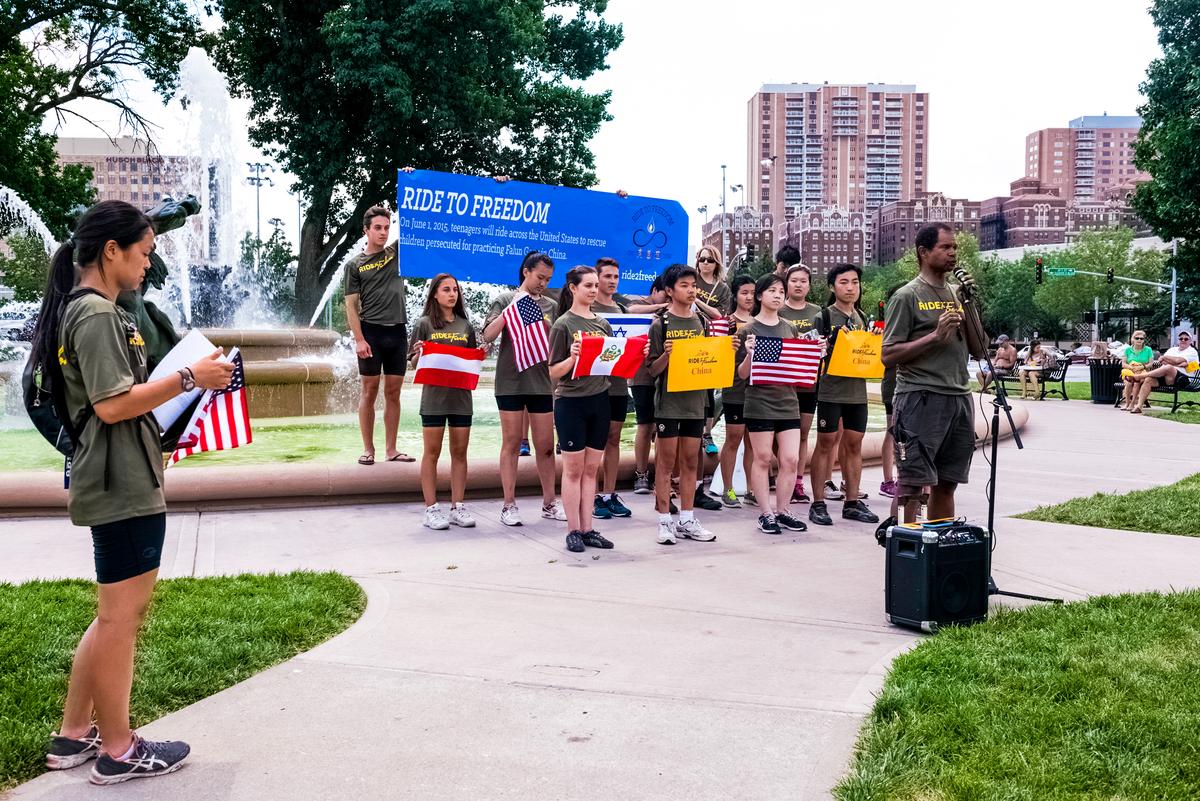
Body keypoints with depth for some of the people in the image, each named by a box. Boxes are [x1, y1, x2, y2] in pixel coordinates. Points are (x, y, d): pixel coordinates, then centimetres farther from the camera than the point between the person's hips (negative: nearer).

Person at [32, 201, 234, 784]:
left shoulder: (80, 309, 16)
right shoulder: (97, 314, -15)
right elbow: (113, 405, -22)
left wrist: (180, 384, 15)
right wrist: (188, 378, -17)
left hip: (118, 486, 10)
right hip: (123, 490, -10)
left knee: (117, 615, 18)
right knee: (120, 617, 1)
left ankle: (73, 735, 26)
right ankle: (117, 750, 13)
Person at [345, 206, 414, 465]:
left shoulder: (397, 253, 11)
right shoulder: (355, 264, 3)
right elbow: (351, 305, -1)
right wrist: (359, 340, -10)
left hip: (397, 332, 3)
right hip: (371, 332, -3)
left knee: (393, 393, 6)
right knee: (369, 391, 1)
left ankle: (391, 449, 11)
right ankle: (368, 449, 7)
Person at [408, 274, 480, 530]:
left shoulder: (465, 326, 12)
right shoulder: (424, 324, 0)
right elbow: (414, 363, 0)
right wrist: (419, 354, -20)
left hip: (461, 396, 4)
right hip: (434, 396, -4)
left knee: (460, 452, 7)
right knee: (432, 452, 2)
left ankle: (458, 507, 14)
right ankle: (431, 509, 7)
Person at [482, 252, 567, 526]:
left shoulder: (550, 306, 10)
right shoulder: (505, 300, 1)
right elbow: (488, 336, -10)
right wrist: (513, 307, -16)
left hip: (541, 381, 3)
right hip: (511, 381, -3)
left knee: (546, 446, 7)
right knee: (512, 444, 3)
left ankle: (549, 503, 17)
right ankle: (509, 505, 9)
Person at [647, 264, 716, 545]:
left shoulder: (700, 323, 11)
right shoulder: (660, 324, -5)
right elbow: (653, 370, -6)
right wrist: (666, 355, -25)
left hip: (695, 400, 5)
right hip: (668, 402, -5)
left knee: (690, 461, 9)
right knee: (666, 461, 1)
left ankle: (687, 520, 17)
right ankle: (665, 521, 7)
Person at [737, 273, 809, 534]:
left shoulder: (790, 329, 13)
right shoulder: (748, 331, -3)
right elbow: (743, 374, -4)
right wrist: (749, 354, -22)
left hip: (788, 401, 5)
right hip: (760, 402, -5)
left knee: (790, 459, 2)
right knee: (763, 459, 1)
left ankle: (782, 511, 14)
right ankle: (766, 513, 10)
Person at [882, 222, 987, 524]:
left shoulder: (956, 295, 17)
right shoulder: (907, 296, -2)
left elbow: (978, 351, 15)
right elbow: (889, 355, -9)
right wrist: (935, 336, -15)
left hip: (959, 398, 7)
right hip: (921, 398, -7)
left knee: (946, 483, 11)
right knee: (913, 483, -7)